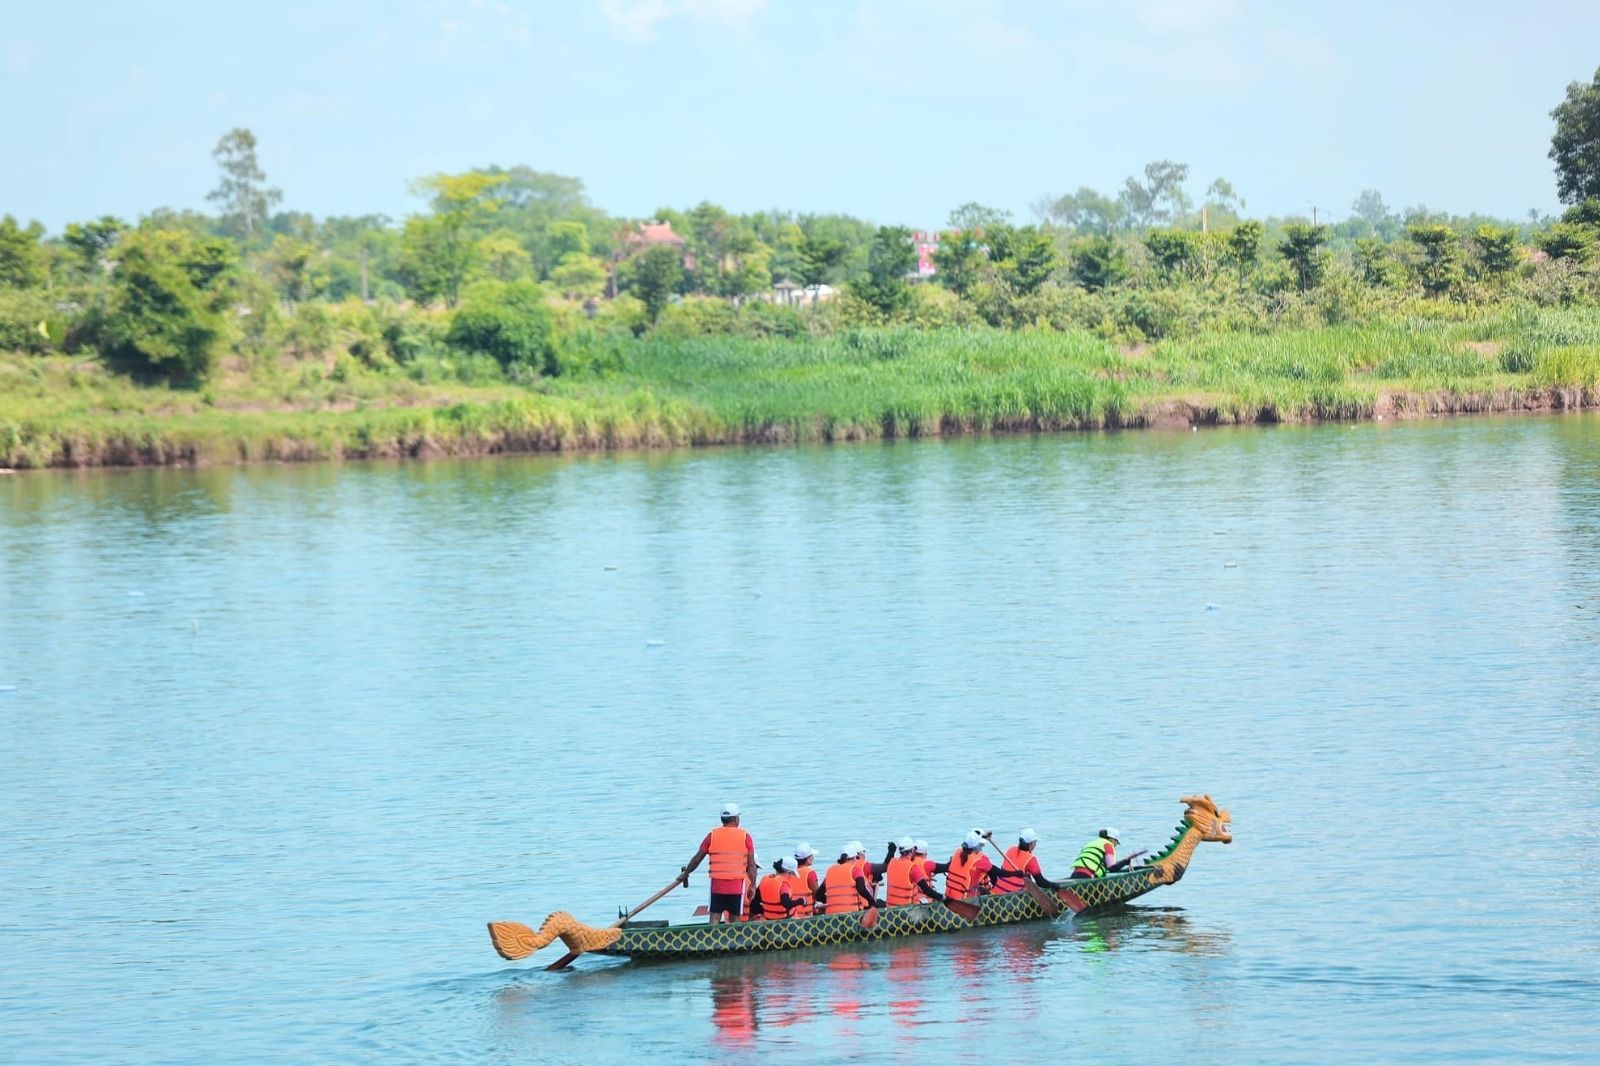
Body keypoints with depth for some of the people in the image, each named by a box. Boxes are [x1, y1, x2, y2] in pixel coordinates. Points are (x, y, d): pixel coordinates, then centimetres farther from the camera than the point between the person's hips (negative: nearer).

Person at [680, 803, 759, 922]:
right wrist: (753, 885, 10)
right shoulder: (745, 837, 0)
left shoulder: (712, 835, 4)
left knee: (715, 918, 1)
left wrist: (685, 874, 23)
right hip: (737, 885, -1)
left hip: (717, 884, 1)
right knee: (735, 920, 6)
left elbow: (697, 859, 10)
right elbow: (751, 865, 0)